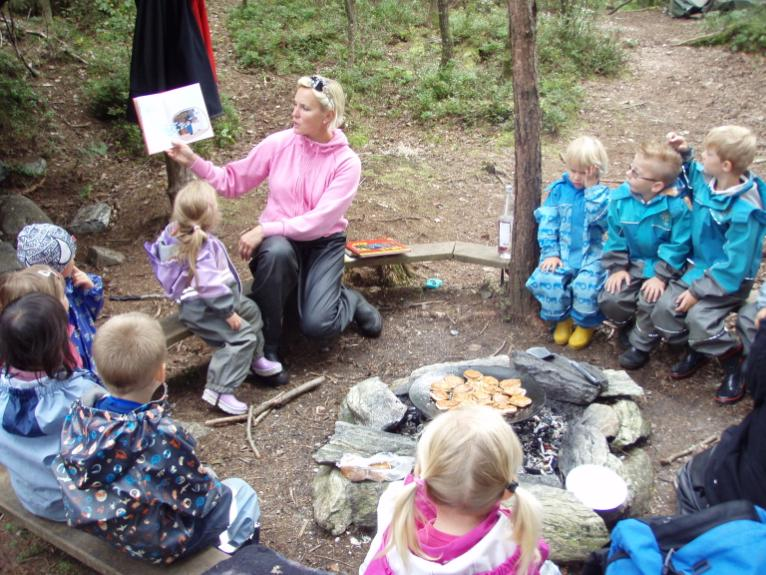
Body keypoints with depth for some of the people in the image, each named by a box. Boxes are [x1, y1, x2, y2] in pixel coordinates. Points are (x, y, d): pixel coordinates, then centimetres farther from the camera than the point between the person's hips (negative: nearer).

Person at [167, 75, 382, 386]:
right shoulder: (278, 144, -7)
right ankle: (267, 345, -17)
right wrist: (192, 161, -10)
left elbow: (319, 221, -21)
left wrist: (264, 229, -27)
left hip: (324, 243, -1)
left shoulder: (346, 162, -13)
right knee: (276, 252, -38)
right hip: (279, 239, 2)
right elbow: (233, 182, 2)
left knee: (317, 325, -23)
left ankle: (351, 301, 16)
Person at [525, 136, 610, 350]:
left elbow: (598, 218, -20)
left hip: (590, 253, -2)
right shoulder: (559, 189, 4)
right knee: (546, 281, -27)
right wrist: (550, 252, -9)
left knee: (586, 286, -29)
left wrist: (591, 187, -17)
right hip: (561, 251, 2)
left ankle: (585, 324, 5)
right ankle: (561, 319, 5)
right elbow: (547, 222, 1)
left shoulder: (601, 194, 0)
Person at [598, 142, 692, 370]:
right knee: (609, 300, -15)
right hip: (631, 263, 4)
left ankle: (640, 345, 4)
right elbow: (615, 237, -1)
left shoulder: (678, 206, -21)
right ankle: (630, 326, 20)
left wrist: (661, 277, -22)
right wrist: (618, 268, -7)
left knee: (650, 301, -26)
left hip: (663, 266, -3)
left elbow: (677, 246, -16)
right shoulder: (620, 197, -10)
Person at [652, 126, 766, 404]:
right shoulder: (705, 179, -6)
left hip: (731, 278, -7)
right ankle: (698, 349, 18)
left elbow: (734, 264, -24)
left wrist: (698, 291, -22)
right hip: (700, 266, 7)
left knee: (698, 316, -26)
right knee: (664, 309, -8)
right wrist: (683, 153, 3)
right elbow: (689, 173, 22)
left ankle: (734, 362, 1)